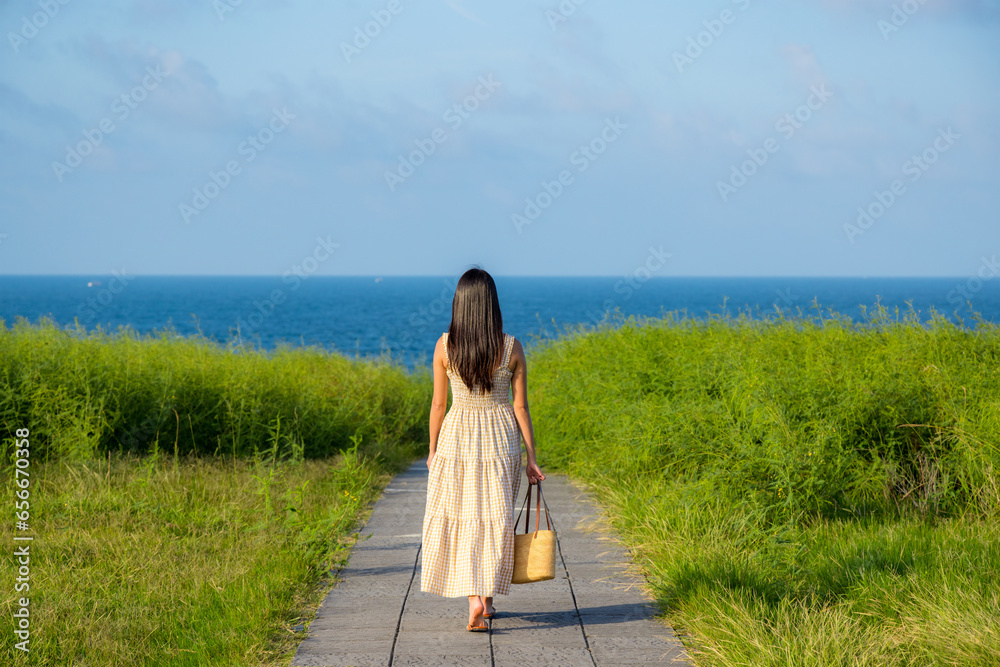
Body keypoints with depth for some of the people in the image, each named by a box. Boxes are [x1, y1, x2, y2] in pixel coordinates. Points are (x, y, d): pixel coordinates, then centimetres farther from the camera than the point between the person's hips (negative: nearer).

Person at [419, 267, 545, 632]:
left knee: (459, 518, 9)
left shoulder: (444, 345, -8)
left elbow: (438, 404, -2)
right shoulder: (512, 348, -8)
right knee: (494, 520, 11)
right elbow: (520, 406, -4)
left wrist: (432, 451, 11)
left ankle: (475, 598, -5)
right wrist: (531, 458, 3)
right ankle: (485, 599, 14)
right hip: (501, 438, 0)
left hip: (457, 437, 0)